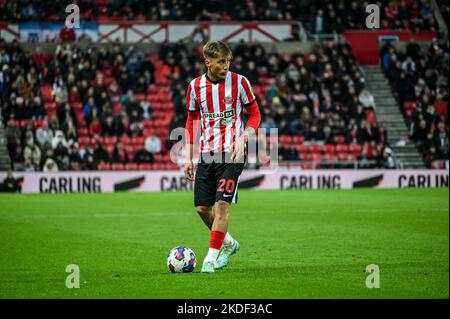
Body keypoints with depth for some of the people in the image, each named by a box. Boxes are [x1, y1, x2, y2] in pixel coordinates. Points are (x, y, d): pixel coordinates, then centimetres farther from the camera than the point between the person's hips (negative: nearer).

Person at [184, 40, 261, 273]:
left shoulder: (239, 82, -5)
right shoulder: (195, 86, 3)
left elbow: (255, 114, 3)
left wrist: (243, 139, -14)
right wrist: (188, 157, 8)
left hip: (232, 153, -4)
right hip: (206, 154, 4)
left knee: (221, 204, -15)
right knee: (202, 208, 5)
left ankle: (211, 257, -8)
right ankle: (228, 243, 30)